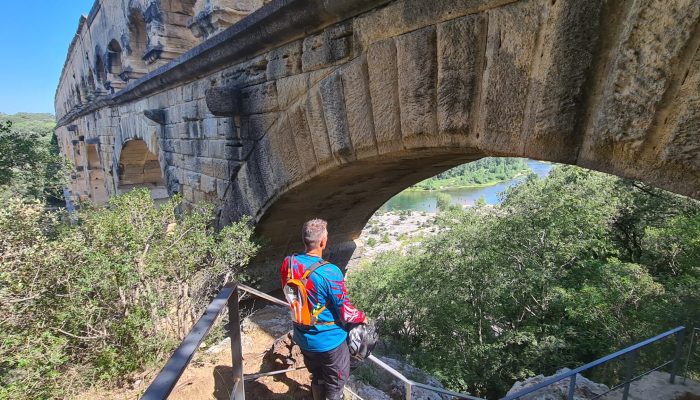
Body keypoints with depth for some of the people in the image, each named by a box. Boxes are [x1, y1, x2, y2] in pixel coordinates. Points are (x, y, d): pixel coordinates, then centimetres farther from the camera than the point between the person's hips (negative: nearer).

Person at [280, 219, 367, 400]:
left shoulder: (288, 264, -13)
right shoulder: (330, 273, -30)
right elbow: (345, 313, -21)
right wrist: (362, 317, 0)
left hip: (303, 338, 6)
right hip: (329, 341, -5)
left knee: (317, 378, 29)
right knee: (335, 385, 20)